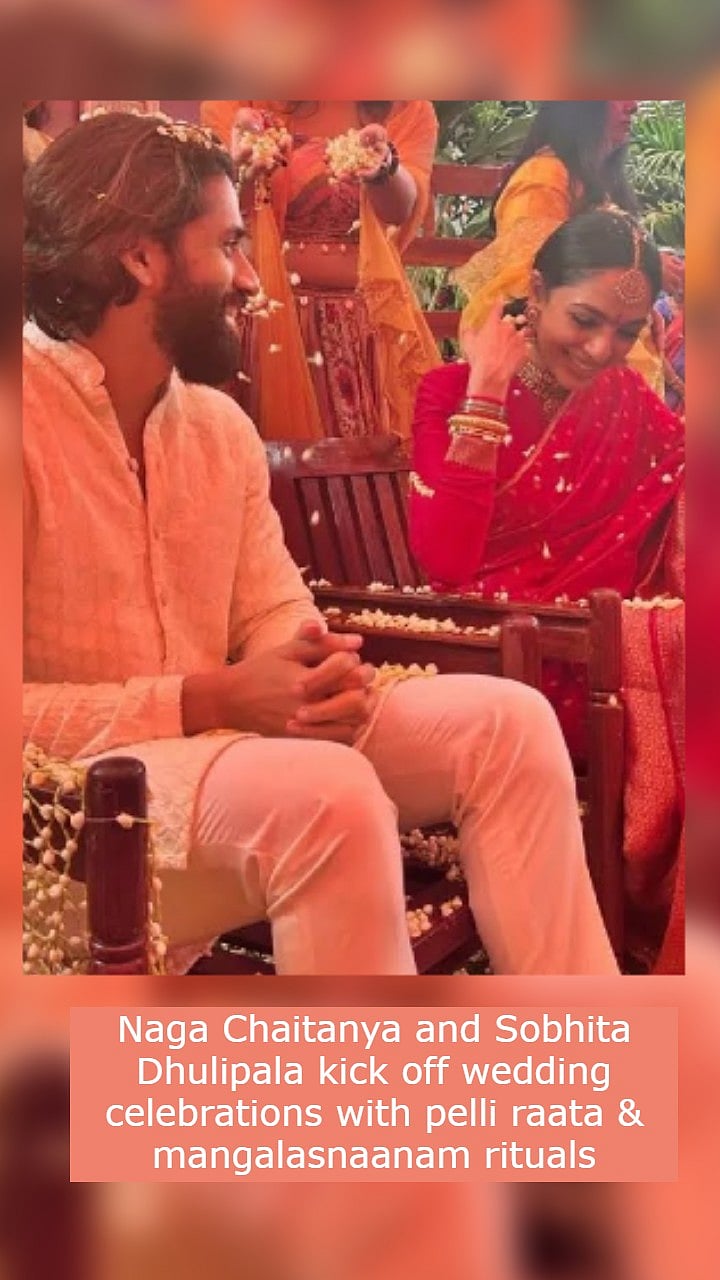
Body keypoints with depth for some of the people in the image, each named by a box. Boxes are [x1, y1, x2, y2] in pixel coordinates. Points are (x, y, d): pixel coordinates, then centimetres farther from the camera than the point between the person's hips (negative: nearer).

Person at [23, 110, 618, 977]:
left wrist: (323, 672, -14)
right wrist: (208, 700, -23)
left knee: (503, 721, -5)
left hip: (218, 748, 8)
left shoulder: (220, 425, 10)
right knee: (327, 793, -36)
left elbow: (277, 618, 10)